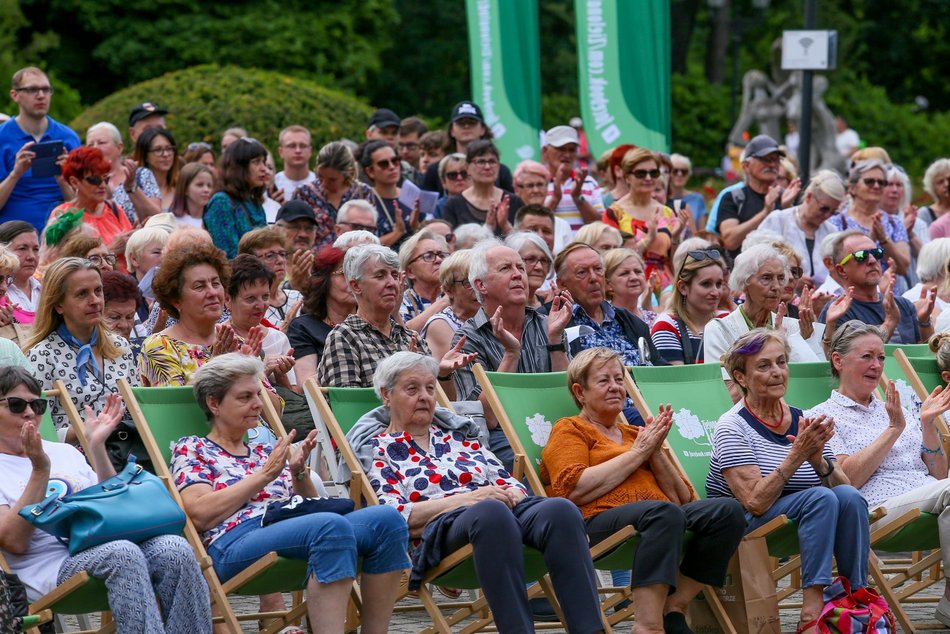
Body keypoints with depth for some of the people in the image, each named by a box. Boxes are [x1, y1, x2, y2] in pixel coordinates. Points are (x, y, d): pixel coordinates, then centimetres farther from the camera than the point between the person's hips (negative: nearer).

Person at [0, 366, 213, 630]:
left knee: (175, 549, -26)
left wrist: (97, 446, 13)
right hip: (52, 566, -6)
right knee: (123, 554, -37)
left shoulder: (64, 452, 26)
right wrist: (40, 471, -13)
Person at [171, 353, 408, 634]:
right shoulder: (191, 449, 14)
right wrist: (265, 474, -3)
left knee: (387, 519, -21)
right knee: (331, 525, -36)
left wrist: (299, 473, 6)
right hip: (235, 543, -6)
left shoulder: (265, 451, 30)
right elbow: (201, 514, -5)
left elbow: (309, 509, 25)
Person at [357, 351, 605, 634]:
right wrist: (466, 499, -10)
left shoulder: (459, 436, 31)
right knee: (491, 513, -42)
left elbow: (512, 484, 24)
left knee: (560, 510, -30)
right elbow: (393, 514, -2)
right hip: (440, 528, -5)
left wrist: (511, 495, -3)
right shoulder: (376, 449, 15)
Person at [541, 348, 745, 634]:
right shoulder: (570, 430, 14)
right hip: (598, 521, -6)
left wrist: (655, 452, 7)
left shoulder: (635, 434, 30)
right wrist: (638, 453, -1)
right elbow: (574, 490, -7)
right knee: (663, 512, -38)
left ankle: (674, 608, -19)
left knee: (728, 510, -21)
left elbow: (683, 499, 22)